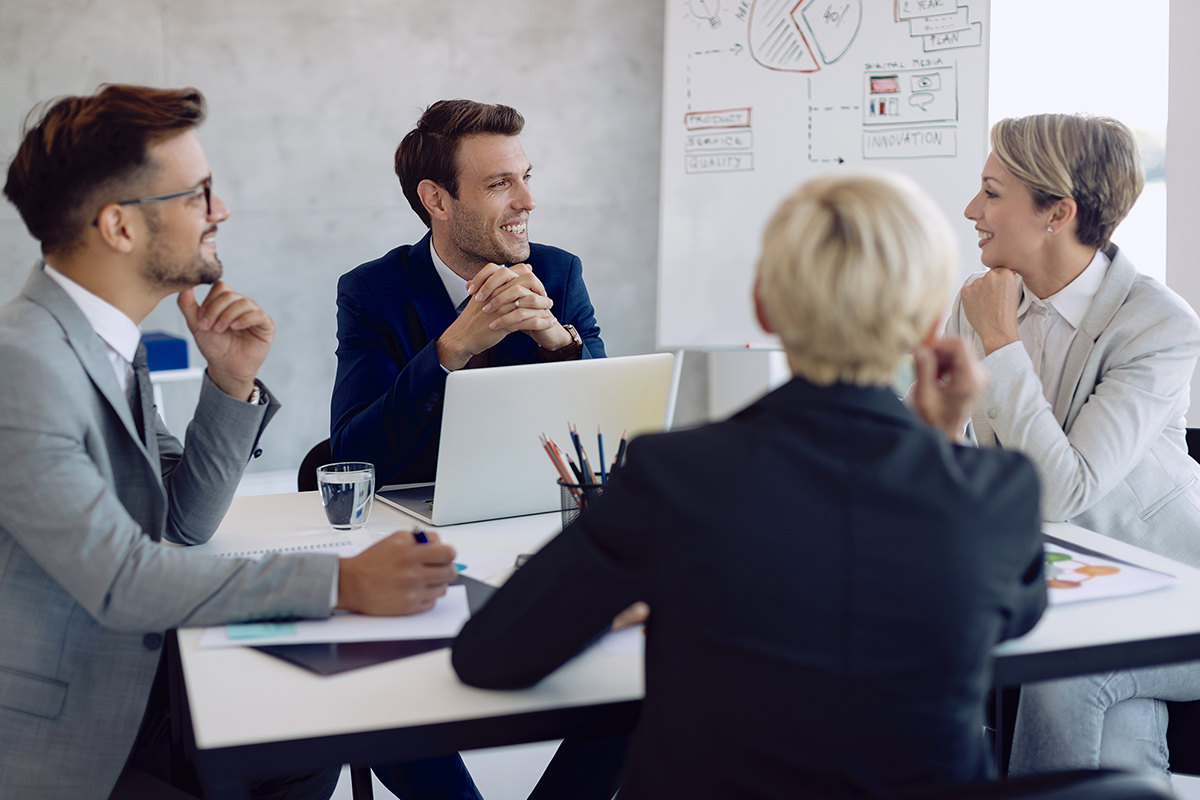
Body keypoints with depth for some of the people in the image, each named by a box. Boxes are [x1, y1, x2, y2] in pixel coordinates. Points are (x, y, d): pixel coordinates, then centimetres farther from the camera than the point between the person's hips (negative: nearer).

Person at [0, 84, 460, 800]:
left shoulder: (111, 339, 6)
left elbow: (184, 522, 11)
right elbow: (120, 579, -28)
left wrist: (232, 382, -4)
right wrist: (342, 583, -29)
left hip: (125, 698, 9)